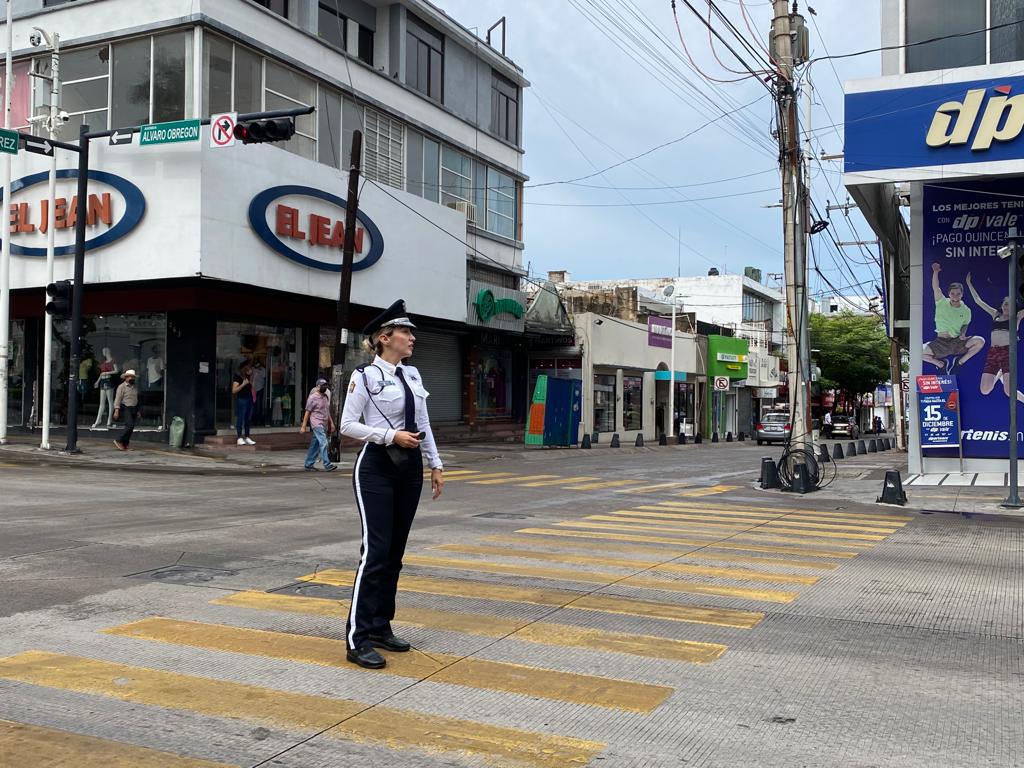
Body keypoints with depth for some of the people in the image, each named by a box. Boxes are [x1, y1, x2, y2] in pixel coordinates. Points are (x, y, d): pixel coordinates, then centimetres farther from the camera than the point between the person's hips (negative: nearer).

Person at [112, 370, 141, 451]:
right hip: (126, 408, -7)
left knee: (131, 427, 3)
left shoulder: (135, 387, 16)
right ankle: (119, 441, -10)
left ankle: (125, 444, 9)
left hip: (134, 409, 7)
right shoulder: (122, 387, -5)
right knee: (130, 425, -19)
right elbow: (117, 399, -10)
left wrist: (138, 411, 21)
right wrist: (116, 410, -18)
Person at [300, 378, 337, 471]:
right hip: (316, 423, -8)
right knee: (323, 443, -15)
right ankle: (327, 464, -17)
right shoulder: (313, 397, -7)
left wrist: (331, 423, 18)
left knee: (315, 445, 11)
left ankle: (309, 464, 17)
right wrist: (303, 426, -8)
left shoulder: (326, 397, 15)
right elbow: (307, 412, -6)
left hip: (323, 424, 8)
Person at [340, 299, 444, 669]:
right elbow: (348, 425, -9)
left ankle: (380, 627, 20)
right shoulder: (365, 376, -8)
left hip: (409, 469, 7)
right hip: (376, 468, -7)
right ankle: (358, 639, -8)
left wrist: (435, 464, 12)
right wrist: (392, 436, -18)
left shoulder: (413, 375, 11)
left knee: (395, 552, 10)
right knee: (376, 549, -12)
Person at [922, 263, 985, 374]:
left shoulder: (966, 310, 4)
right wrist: (935, 272, -27)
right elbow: (935, 288, -13)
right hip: (940, 343, -1)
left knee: (980, 341, -24)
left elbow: (965, 324, 17)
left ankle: (960, 361, -2)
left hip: (957, 343, 1)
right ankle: (941, 363, 3)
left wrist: (963, 333, -6)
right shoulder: (942, 303, -1)